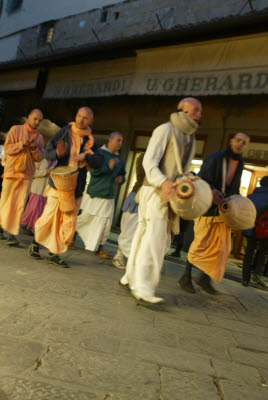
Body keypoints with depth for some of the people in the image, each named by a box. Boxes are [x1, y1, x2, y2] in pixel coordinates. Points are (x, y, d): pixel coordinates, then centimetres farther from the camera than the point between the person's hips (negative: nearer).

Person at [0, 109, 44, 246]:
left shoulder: (39, 137, 10)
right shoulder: (15, 129, 2)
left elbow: (39, 158, 5)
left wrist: (34, 148, -13)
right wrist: (22, 144, -20)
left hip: (26, 174, 1)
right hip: (11, 171, -1)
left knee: (19, 205, -6)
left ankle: (11, 234, -3)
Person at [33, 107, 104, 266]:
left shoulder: (90, 141, 9)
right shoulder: (64, 132, 4)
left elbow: (100, 162, -3)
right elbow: (47, 153, 0)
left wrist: (86, 155, -21)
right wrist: (57, 153, -22)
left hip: (76, 186, 2)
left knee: (69, 222, 1)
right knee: (49, 215, -2)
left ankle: (55, 253, 14)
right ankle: (36, 243, 25)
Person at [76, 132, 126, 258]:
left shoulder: (119, 160, 13)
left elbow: (123, 174, 27)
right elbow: (93, 171, -14)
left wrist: (121, 178, 4)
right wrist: (108, 167, -26)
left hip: (108, 197, 5)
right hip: (94, 195, -4)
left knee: (106, 224, 0)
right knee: (83, 218, 6)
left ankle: (99, 249, 13)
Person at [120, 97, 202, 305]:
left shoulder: (190, 138, 22)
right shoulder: (166, 129, -4)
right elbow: (149, 161, -14)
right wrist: (163, 182, -30)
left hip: (171, 195, 8)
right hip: (155, 192, -8)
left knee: (162, 240, 10)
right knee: (153, 238, -15)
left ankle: (131, 278, 23)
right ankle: (142, 287, -10)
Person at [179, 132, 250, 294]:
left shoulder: (240, 164, 14)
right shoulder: (215, 157, -5)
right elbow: (202, 178, -15)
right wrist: (212, 190, -34)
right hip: (208, 207, -6)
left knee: (223, 246, 2)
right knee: (200, 243, -3)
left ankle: (205, 278, 17)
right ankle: (186, 277, 11)